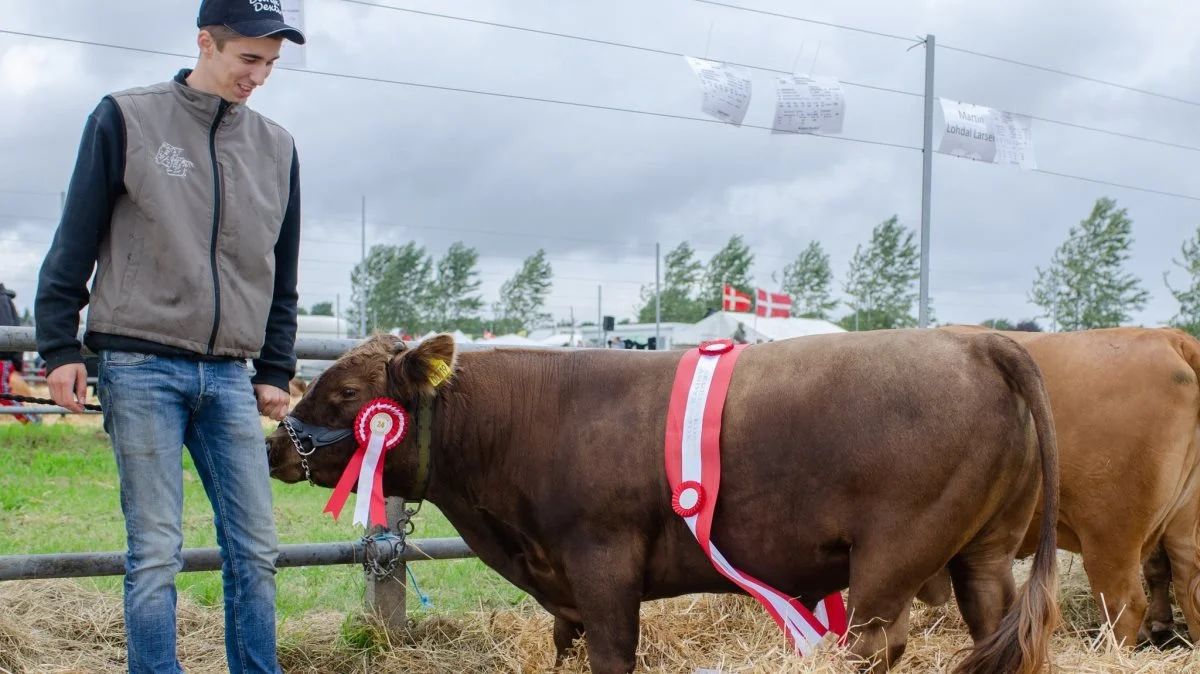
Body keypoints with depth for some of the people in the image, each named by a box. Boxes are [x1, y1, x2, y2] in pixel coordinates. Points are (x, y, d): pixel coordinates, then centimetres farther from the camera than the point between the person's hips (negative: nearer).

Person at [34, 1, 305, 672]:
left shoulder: (276, 147, 12)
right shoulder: (127, 120, 1)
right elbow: (75, 244, 1)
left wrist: (277, 371, 13)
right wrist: (60, 346, -3)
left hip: (231, 376, 4)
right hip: (141, 367, -4)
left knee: (256, 550, 2)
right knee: (156, 553, -4)